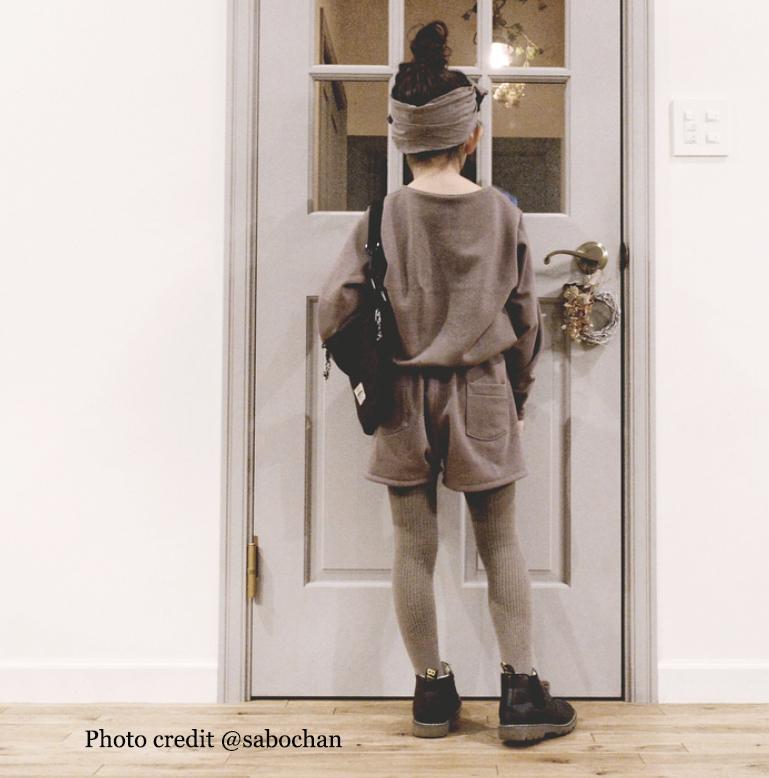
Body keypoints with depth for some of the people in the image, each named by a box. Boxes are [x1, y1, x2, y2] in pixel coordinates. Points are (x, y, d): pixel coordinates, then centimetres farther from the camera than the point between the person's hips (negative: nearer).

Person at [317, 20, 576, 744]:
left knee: (414, 547, 8)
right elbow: (526, 314, 3)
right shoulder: (502, 211, -3)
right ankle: (521, 688, 14)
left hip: (404, 402, 0)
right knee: (501, 545, 11)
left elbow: (333, 311, -9)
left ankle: (432, 691, 19)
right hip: (485, 396, 1)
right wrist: (518, 391, 16)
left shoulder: (383, 216, -6)